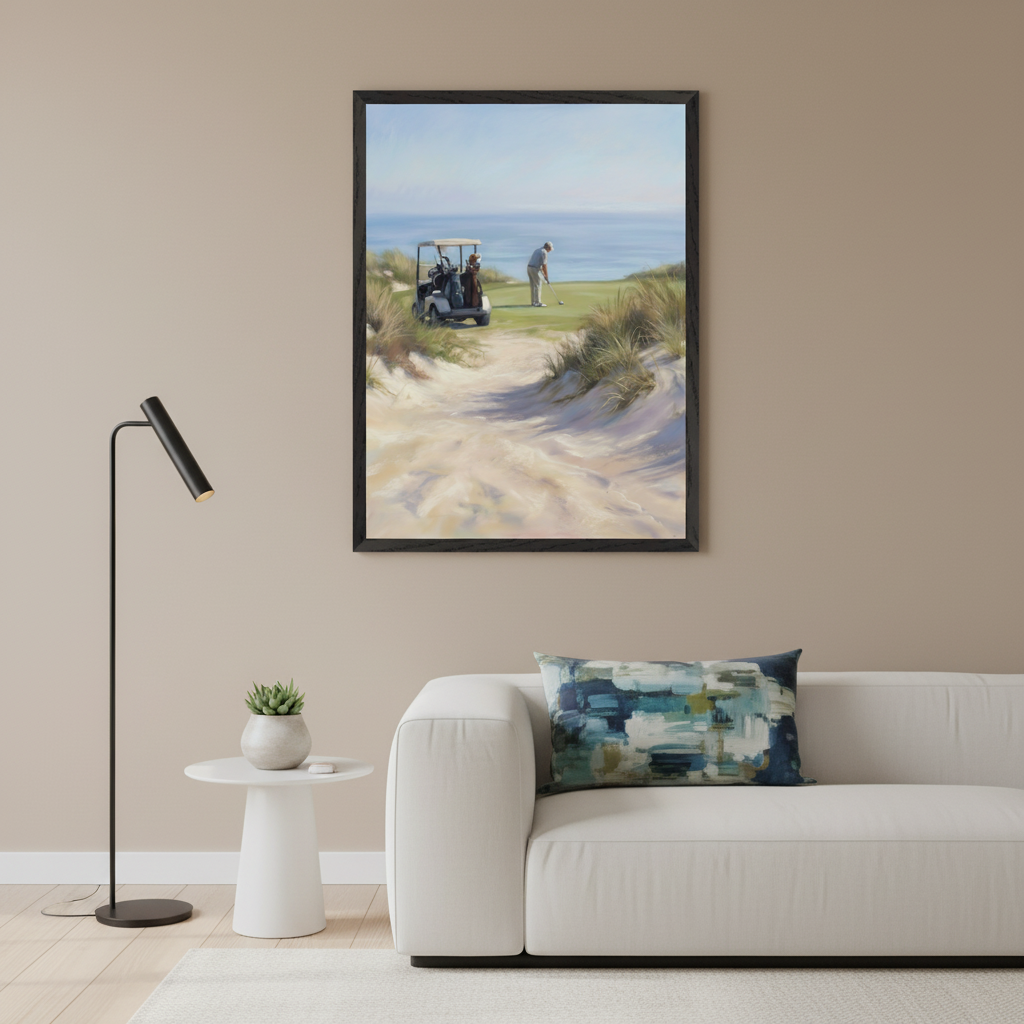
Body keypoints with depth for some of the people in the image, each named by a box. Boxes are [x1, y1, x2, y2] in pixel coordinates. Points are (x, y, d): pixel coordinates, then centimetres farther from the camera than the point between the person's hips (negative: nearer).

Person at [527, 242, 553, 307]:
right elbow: (544, 265, -12)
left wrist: (544, 274, 25)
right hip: (534, 269, -9)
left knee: (533, 286, 14)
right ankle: (537, 302, -5)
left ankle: (533, 301, 18)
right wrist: (547, 277, -5)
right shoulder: (544, 252, -10)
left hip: (529, 267, 9)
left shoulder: (538, 250, 20)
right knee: (537, 285, -4)